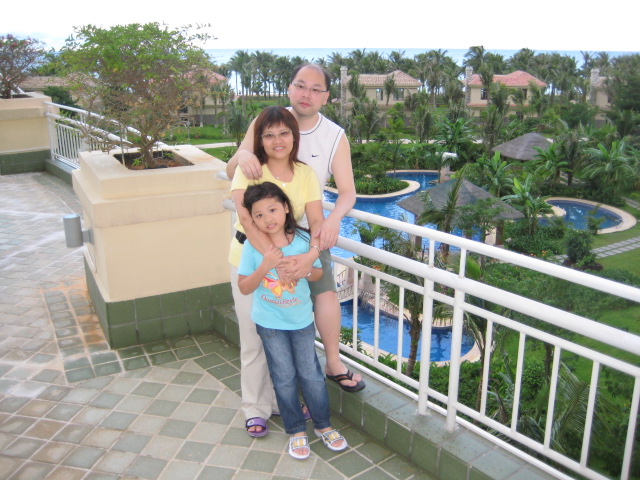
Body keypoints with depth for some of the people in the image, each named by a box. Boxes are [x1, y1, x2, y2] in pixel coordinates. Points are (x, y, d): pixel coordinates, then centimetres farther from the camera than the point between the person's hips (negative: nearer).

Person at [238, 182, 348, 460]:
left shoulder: (303, 239, -11)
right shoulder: (252, 246, -15)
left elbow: (318, 273, 2)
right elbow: (244, 288, -12)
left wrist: (306, 269, -21)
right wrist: (265, 266, -28)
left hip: (302, 320, 1)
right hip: (270, 323, -1)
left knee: (311, 375, 11)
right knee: (284, 379, 11)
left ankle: (323, 425, 32)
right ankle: (296, 430, 30)